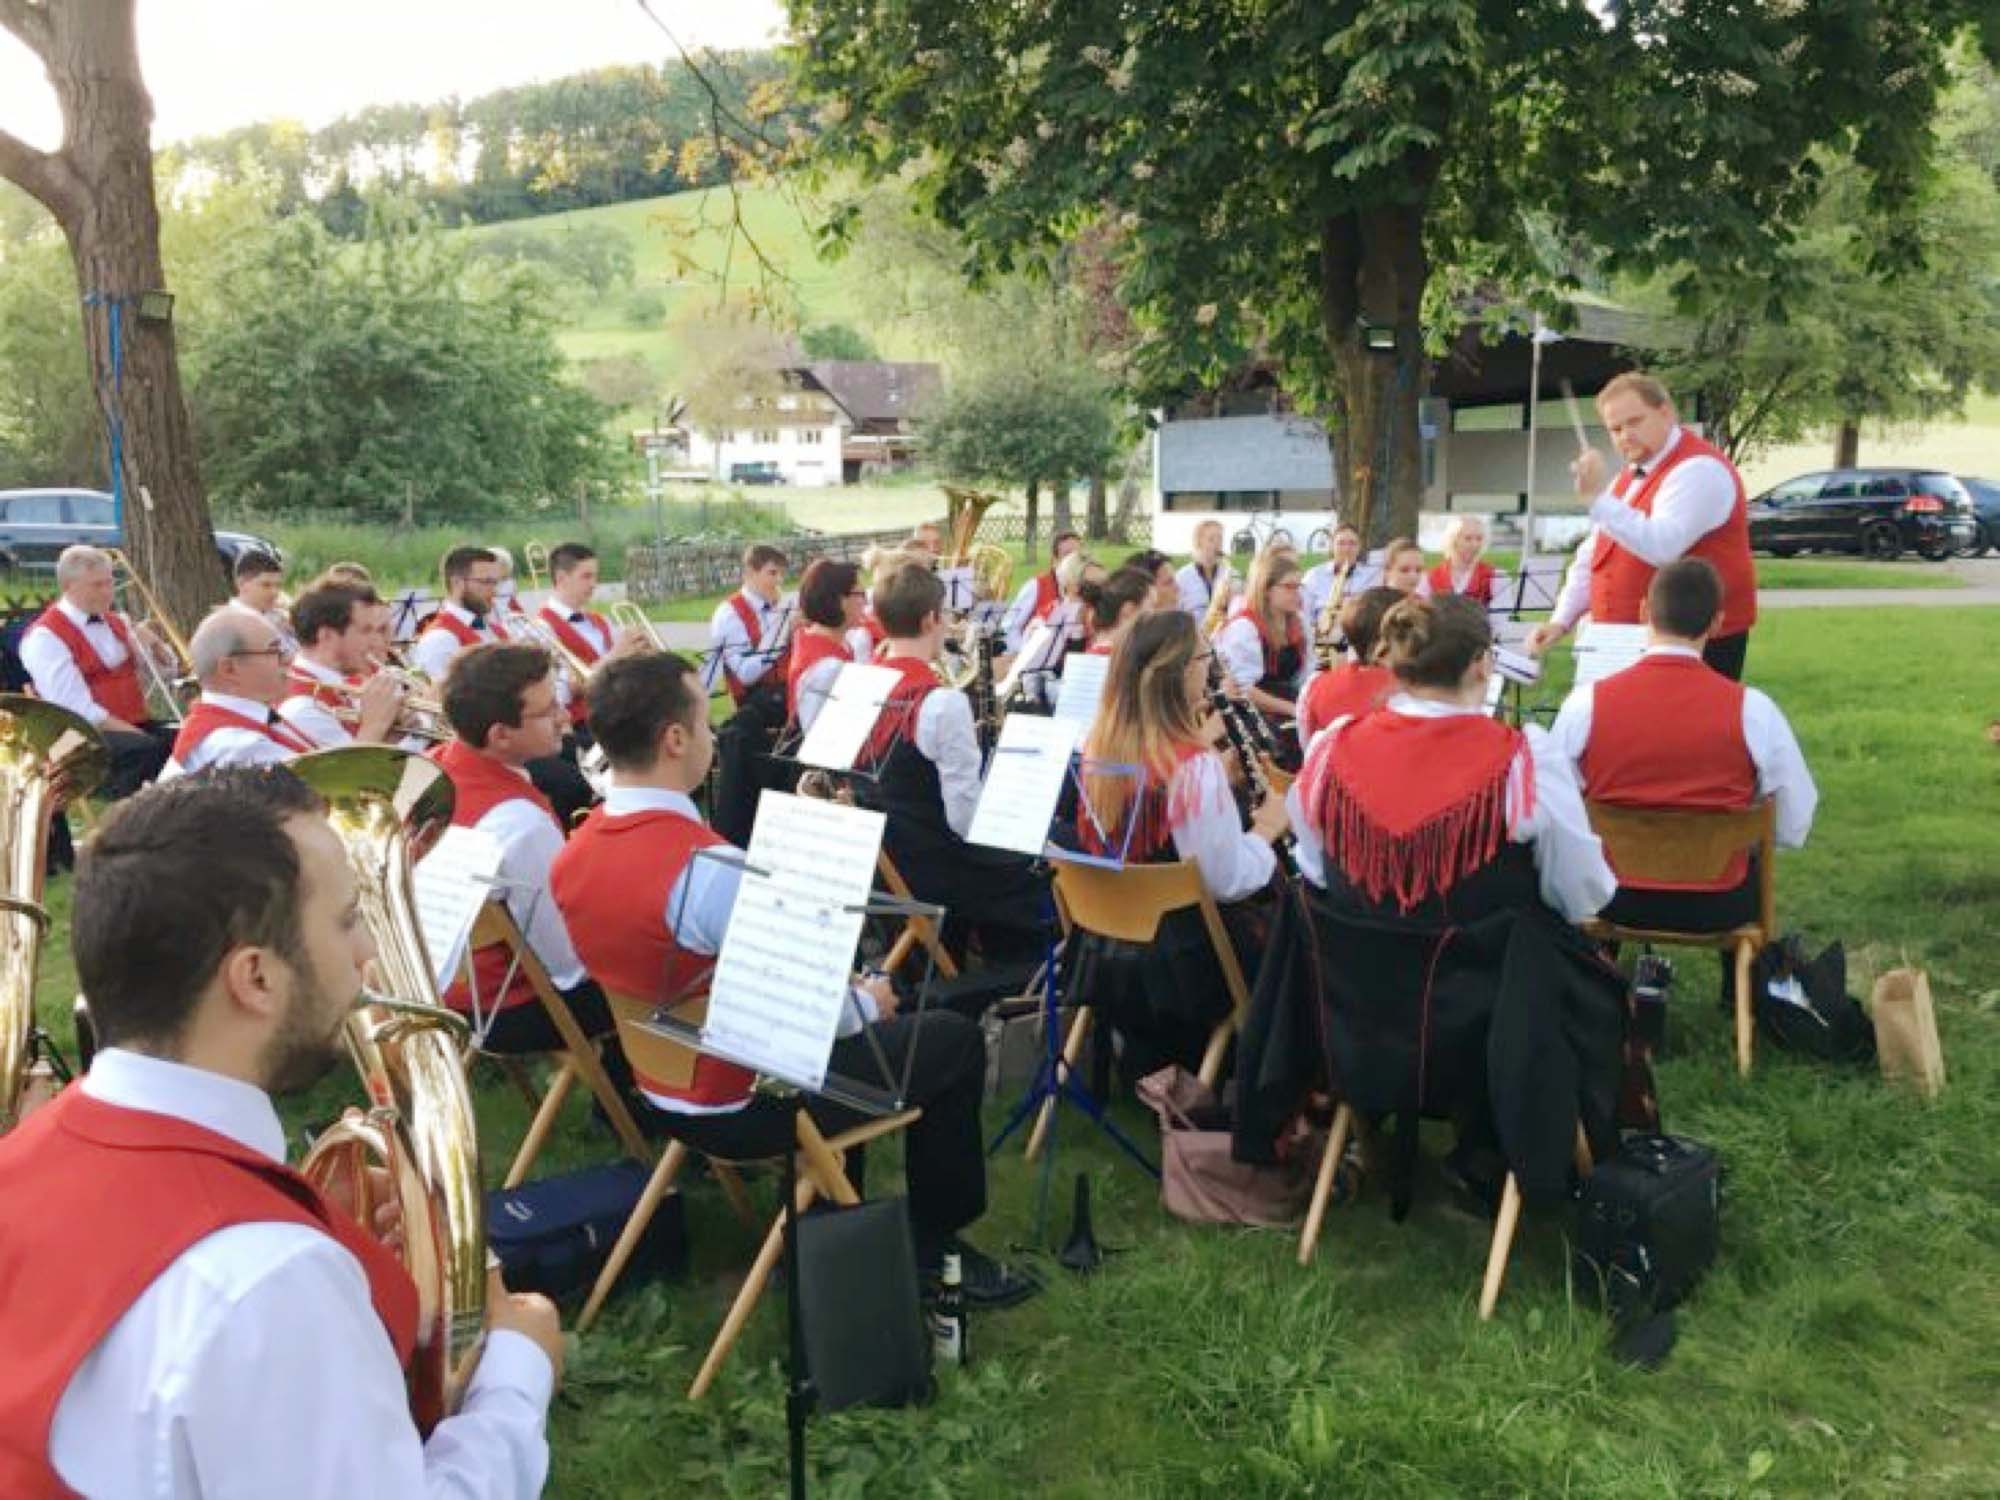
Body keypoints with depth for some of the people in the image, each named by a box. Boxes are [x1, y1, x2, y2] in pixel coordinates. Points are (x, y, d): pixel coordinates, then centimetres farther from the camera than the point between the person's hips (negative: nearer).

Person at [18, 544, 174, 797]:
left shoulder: (116, 622, 16)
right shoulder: (45, 636, -6)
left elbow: (167, 671, 22)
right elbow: (79, 710, -15)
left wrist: (153, 646, 1)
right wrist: (136, 734, -20)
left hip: (136, 725, 7)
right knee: (145, 749, -35)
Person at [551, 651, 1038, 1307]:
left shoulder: (572, 857, -5)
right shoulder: (707, 867, -31)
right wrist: (869, 1004, -2)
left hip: (666, 1091, 8)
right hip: (747, 1104, -8)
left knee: (844, 992, 31)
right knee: (954, 1038, 4)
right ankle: (936, 1241, 18)